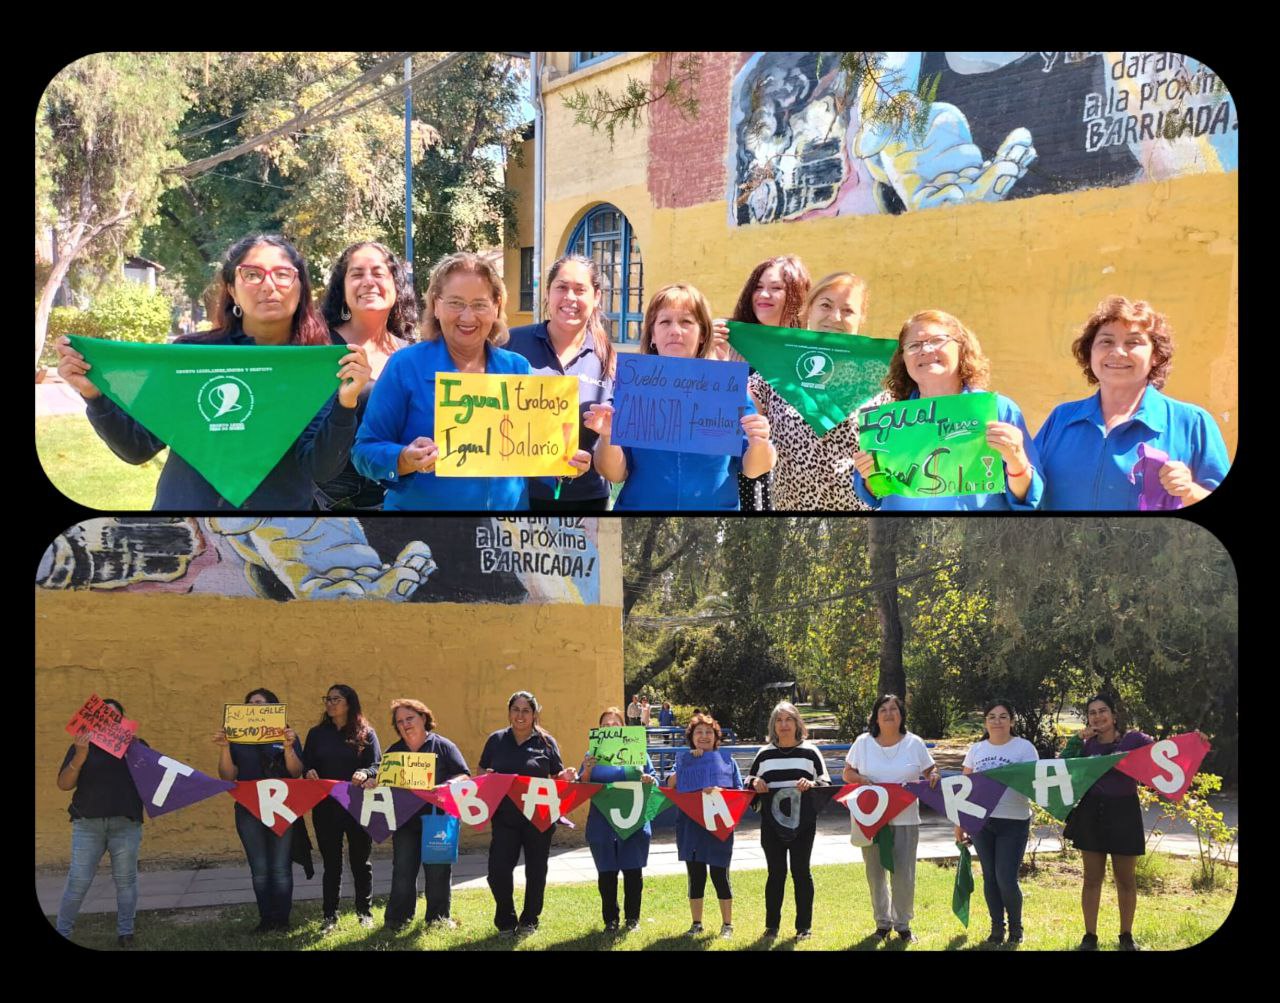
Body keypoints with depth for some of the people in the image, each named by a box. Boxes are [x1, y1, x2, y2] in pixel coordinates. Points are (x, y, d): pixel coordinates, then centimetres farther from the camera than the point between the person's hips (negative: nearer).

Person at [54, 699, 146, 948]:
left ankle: (125, 933, 7)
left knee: (125, 880, 0)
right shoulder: (82, 746, 10)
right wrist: (80, 757, -15)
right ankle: (61, 934, 3)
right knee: (78, 881, -5)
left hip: (126, 824, 1)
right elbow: (63, 784, 1)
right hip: (88, 824, -1)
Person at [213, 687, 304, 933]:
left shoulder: (287, 737, 6)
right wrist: (224, 748, -13)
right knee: (259, 869, 2)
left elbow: (296, 772, -4)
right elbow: (228, 776, 1)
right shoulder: (238, 740, 9)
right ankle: (266, 919, 8)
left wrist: (288, 747, -20)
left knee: (281, 869, -4)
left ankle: (282, 919, 3)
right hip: (249, 812, 2)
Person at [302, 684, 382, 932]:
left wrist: (364, 774, -25)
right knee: (331, 862, 5)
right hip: (325, 806, 2)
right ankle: (330, 917, 9)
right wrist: (309, 772, -15)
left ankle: (365, 913, 17)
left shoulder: (366, 733, 1)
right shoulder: (317, 734, 9)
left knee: (360, 860, 7)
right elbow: (306, 765, 8)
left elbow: (377, 765, -4)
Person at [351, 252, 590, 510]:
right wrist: (404, 461, -30)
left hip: (508, 505, 3)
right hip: (421, 507, -3)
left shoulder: (518, 369, 2)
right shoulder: (405, 366, -9)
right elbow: (365, 451, -12)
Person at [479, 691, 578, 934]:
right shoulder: (496, 741, 7)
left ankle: (529, 920, 26)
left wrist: (566, 777, -17)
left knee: (536, 869, 9)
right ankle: (506, 921, 13)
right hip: (504, 816, 0)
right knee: (498, 870, -6)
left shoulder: (546, 742, 3)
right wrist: (486, 777, -11)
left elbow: (557, 777, 5)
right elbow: (482, 773, 12)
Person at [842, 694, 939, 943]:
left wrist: (933, 777, -14)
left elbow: (931, 771, 9)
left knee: (904, 874, -2)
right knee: (875, 873, 7)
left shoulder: (914, 743, 3)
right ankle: (882, 922, 21)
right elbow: (847, 773, 6)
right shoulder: (863, 742, 3)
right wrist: (860, 779, -15)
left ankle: (903, 924, 13)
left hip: (905, 818, -1)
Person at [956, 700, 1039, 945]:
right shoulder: (976, 749, 10)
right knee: (989, 877, 7)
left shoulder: (1024, 748, -1)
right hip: (980, 821, 4)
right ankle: (997, 928, 19)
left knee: (1006, 879, -8)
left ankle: (1015, 927, 14)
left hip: (1013, 823, -4)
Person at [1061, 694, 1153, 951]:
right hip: (1092, 814, 2)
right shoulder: (1086, 745, 4)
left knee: (1126, 879, 9)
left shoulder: (1134, 740, -3)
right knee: (1092, 878, 7)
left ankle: (1126, 936, 21)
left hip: (1124, 814, -2)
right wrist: (1077, 740, -11)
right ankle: (1090, 936, 14)